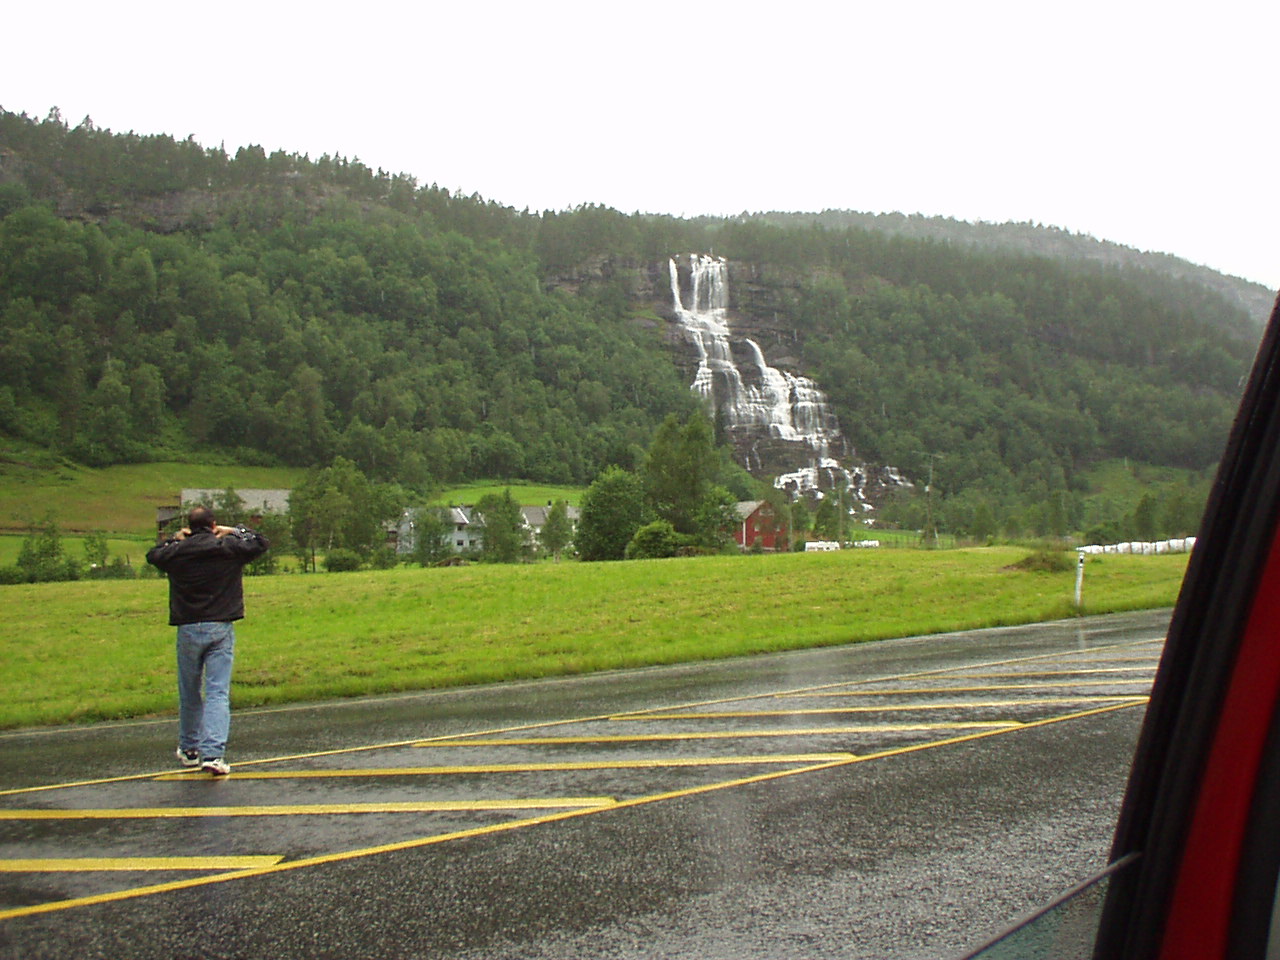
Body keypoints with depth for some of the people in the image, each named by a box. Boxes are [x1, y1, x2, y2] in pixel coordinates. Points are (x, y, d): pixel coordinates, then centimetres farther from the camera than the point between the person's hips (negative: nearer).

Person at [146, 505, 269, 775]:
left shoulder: (177, 552, 1)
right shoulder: (229, 548, -2)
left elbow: (152, 555, 22)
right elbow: (261, 543, 13)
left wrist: (175, 539, 28)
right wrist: (236, 531, 20)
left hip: (188, 630, 1)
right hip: (221, 629, -1)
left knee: (189, 694, 16)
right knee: (218, 693, -4)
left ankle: (189, 748, 30)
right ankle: (213, 753, -15)